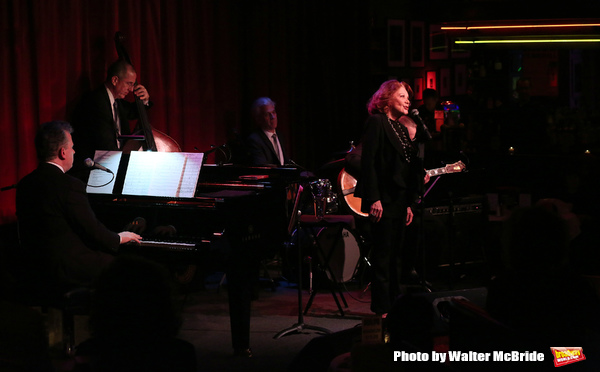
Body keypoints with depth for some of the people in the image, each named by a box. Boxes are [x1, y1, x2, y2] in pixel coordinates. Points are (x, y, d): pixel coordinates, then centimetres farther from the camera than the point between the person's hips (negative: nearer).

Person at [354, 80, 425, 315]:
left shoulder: (402, 128, 18)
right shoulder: (377, 122, -6)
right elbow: (368, 162, -13)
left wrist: (408, 204, 15)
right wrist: (374, 199, -20)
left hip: (399, 201, 8)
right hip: (383, 201, -8)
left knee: (395, 254, 11)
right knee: (383, 255, -4)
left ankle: (395, 304, 16)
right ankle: (382, 307, 1)